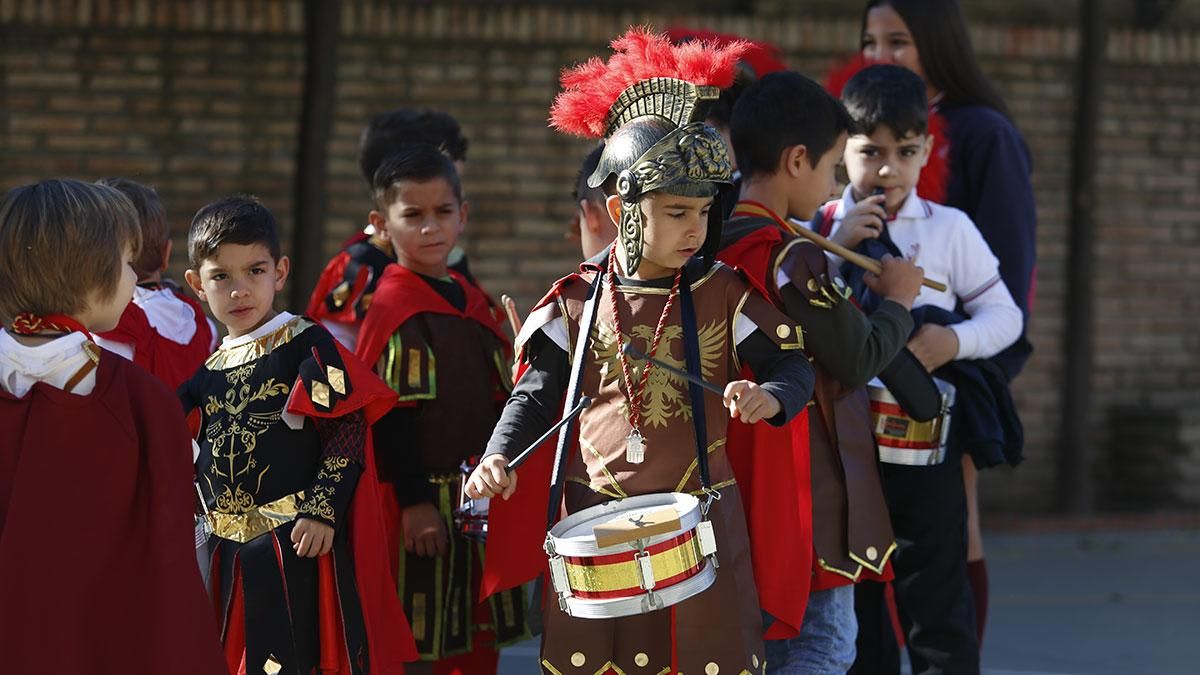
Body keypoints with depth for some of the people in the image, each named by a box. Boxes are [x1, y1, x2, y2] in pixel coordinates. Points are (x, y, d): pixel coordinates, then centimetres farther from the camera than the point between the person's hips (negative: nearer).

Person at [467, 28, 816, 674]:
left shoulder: (723, 294, -1)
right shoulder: (581, 299, 2)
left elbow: (793, 367, -2)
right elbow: (537, 391, 7)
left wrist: (768, 397, -24)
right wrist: (498, 458, -8)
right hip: (595, 519, 1)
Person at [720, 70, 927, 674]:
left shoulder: (719, 246, 6)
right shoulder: (792, 255, -19)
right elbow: (858, 359, -15)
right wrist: (897, 302, 1)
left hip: (743, 488, 9)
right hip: (808, 488, -9)